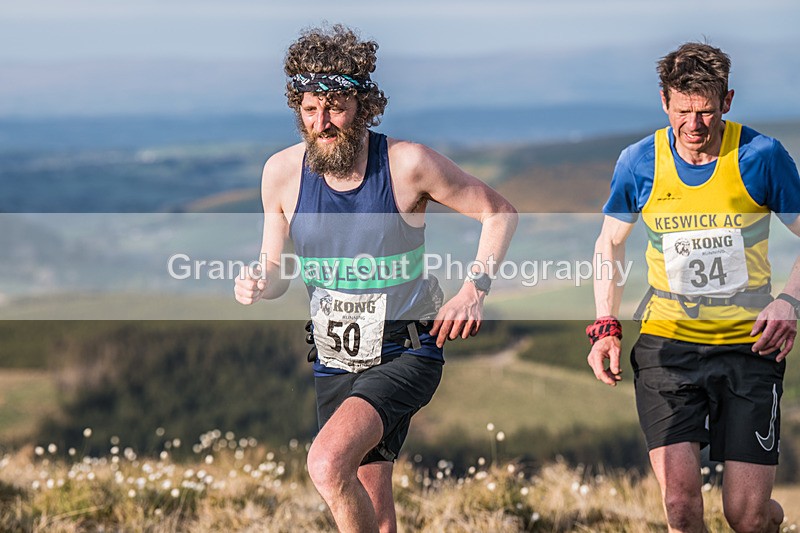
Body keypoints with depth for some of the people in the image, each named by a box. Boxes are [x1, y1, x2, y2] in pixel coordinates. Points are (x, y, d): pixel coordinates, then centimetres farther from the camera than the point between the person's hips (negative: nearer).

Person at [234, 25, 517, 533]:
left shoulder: (407, 163, -15)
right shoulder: (283, 172, -6)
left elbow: (499, 212, -2)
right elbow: (277, 270, 7)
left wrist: (474, 289, -14)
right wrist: (258, 284, -17)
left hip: (406, 353, -5)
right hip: (335, 358, 5)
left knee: (329, 464, -28)